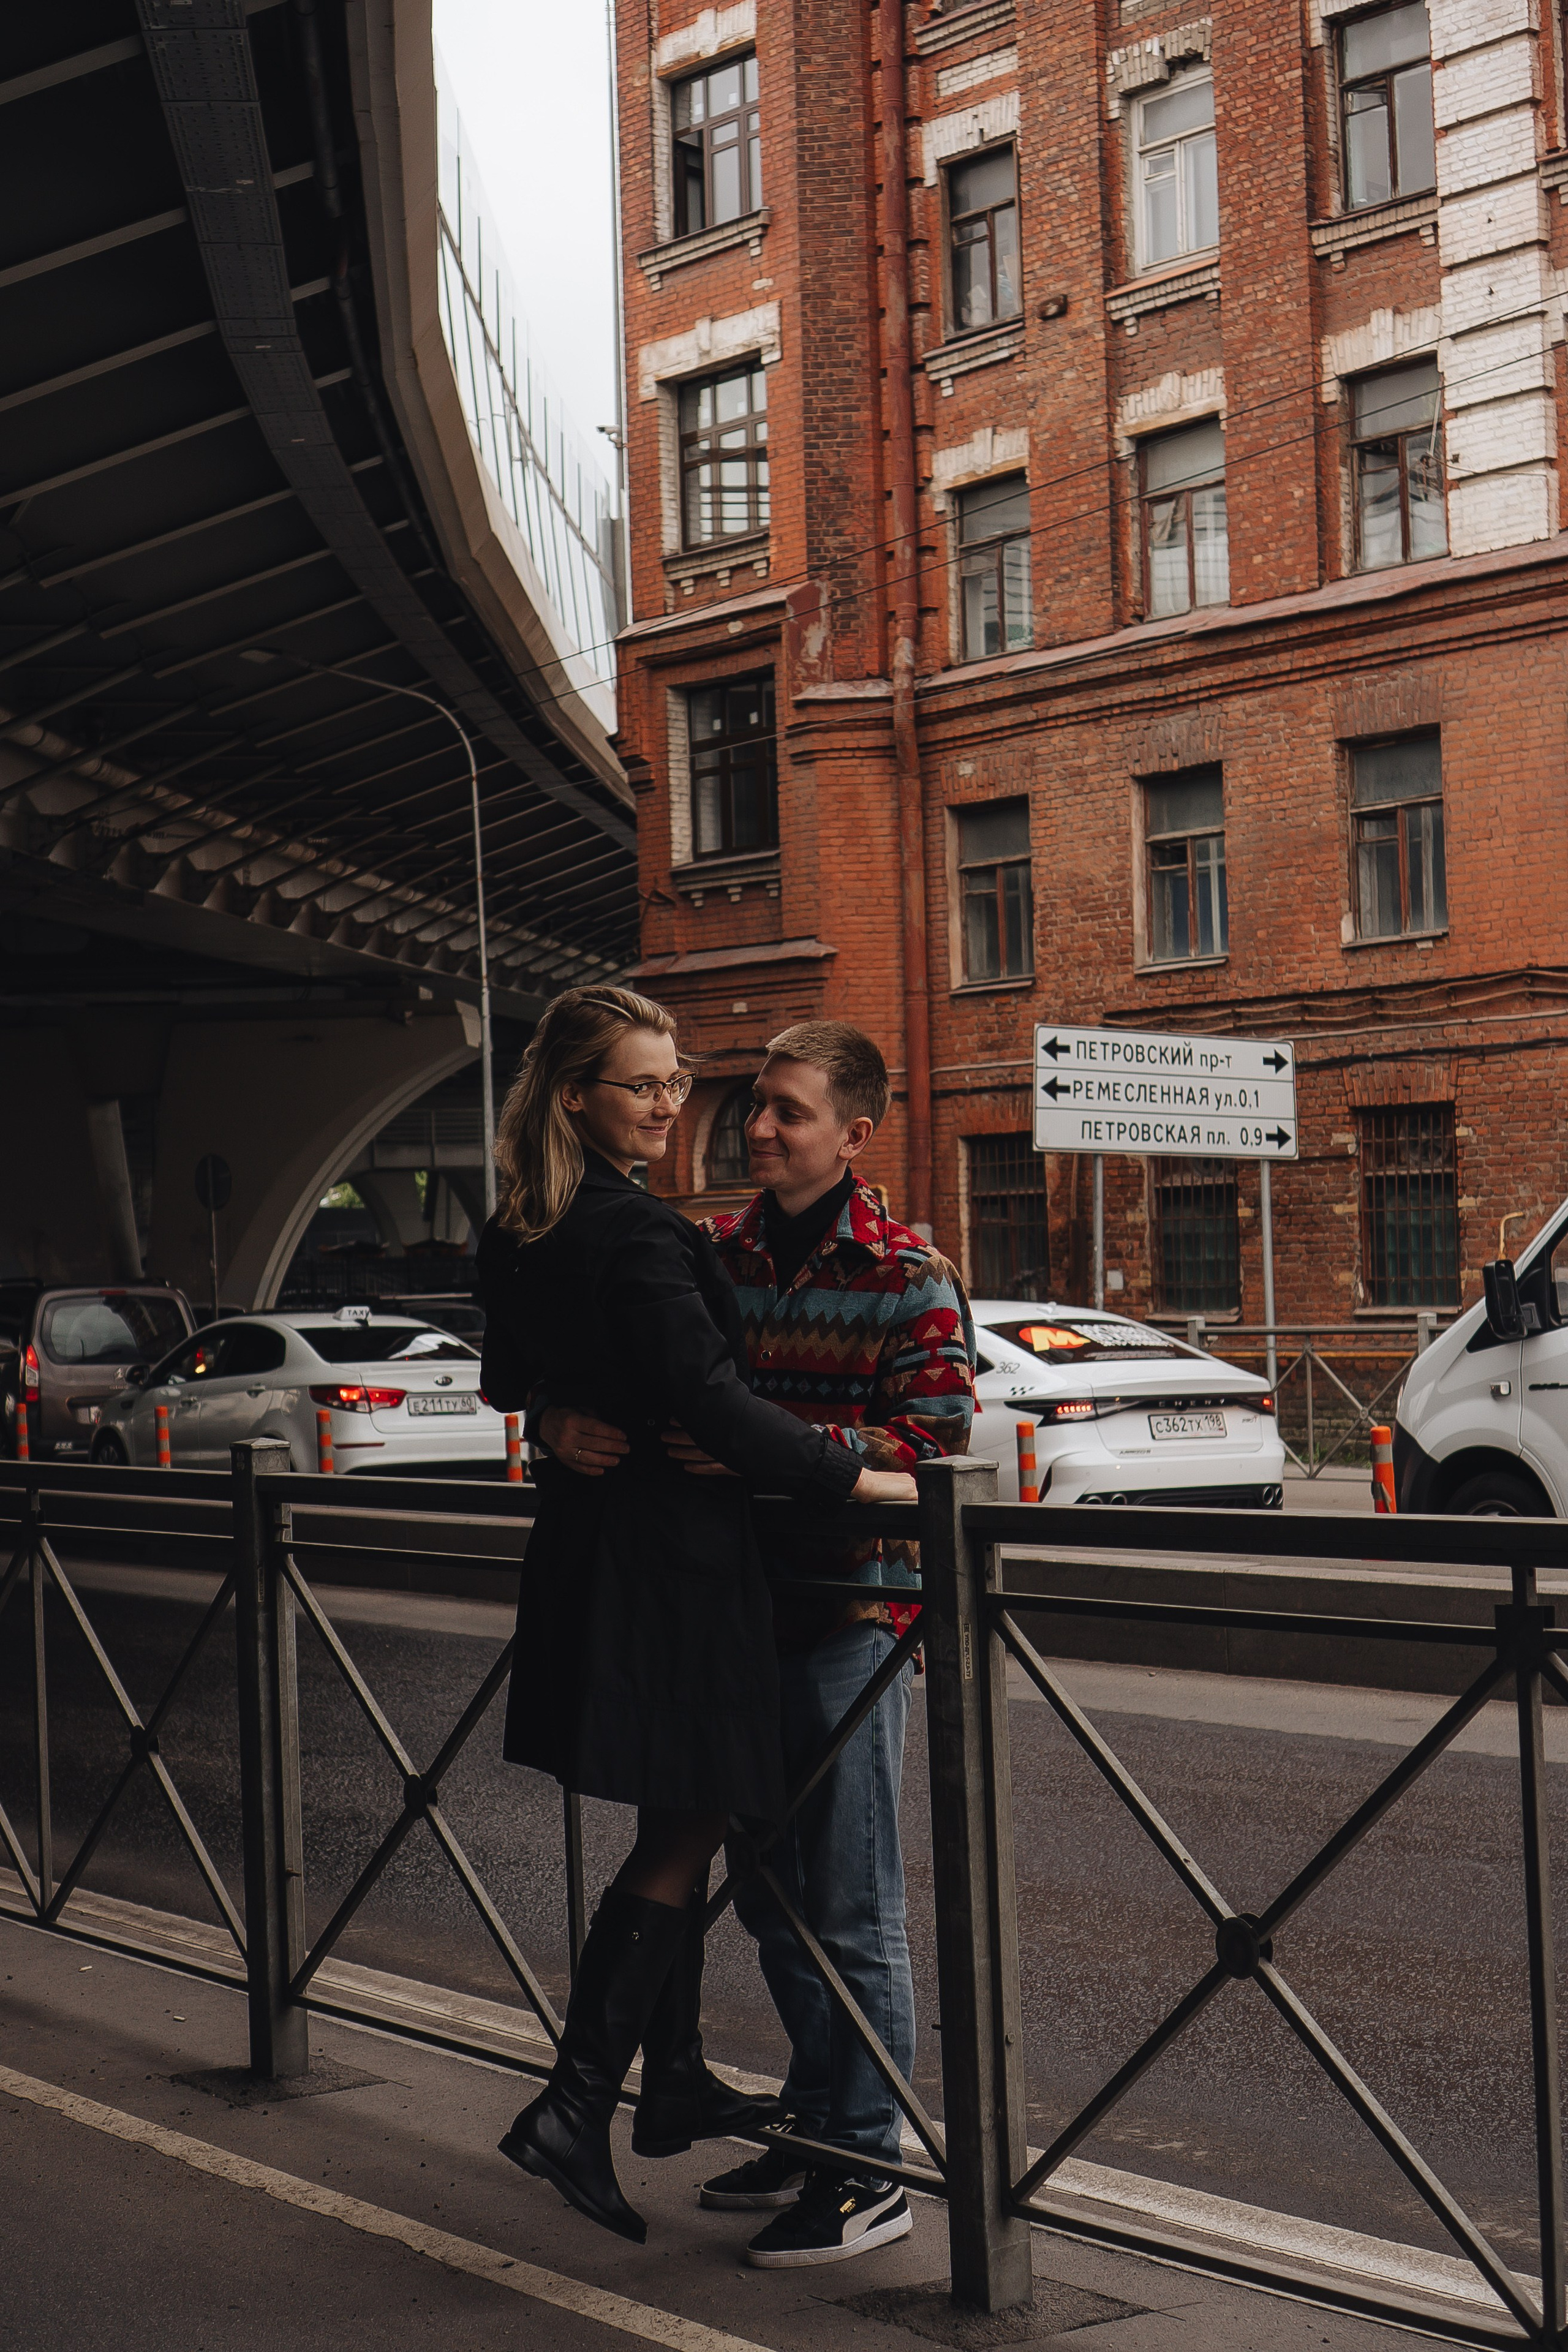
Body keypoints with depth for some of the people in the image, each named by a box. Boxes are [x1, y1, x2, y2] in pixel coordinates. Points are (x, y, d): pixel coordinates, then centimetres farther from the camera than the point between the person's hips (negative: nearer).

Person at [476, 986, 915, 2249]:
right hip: (673, 1556, -9)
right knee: (683, 1831, -2)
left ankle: (677, 2081, 30)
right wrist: (851, 1474, -23)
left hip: (585, 1550, 9)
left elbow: (514, 1382, 20)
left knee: (678, 1821, 19)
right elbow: (709, 1396, -26)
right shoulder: (639, 1235, -19)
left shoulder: (519, 1235, 8)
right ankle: (577, 2106, -4)